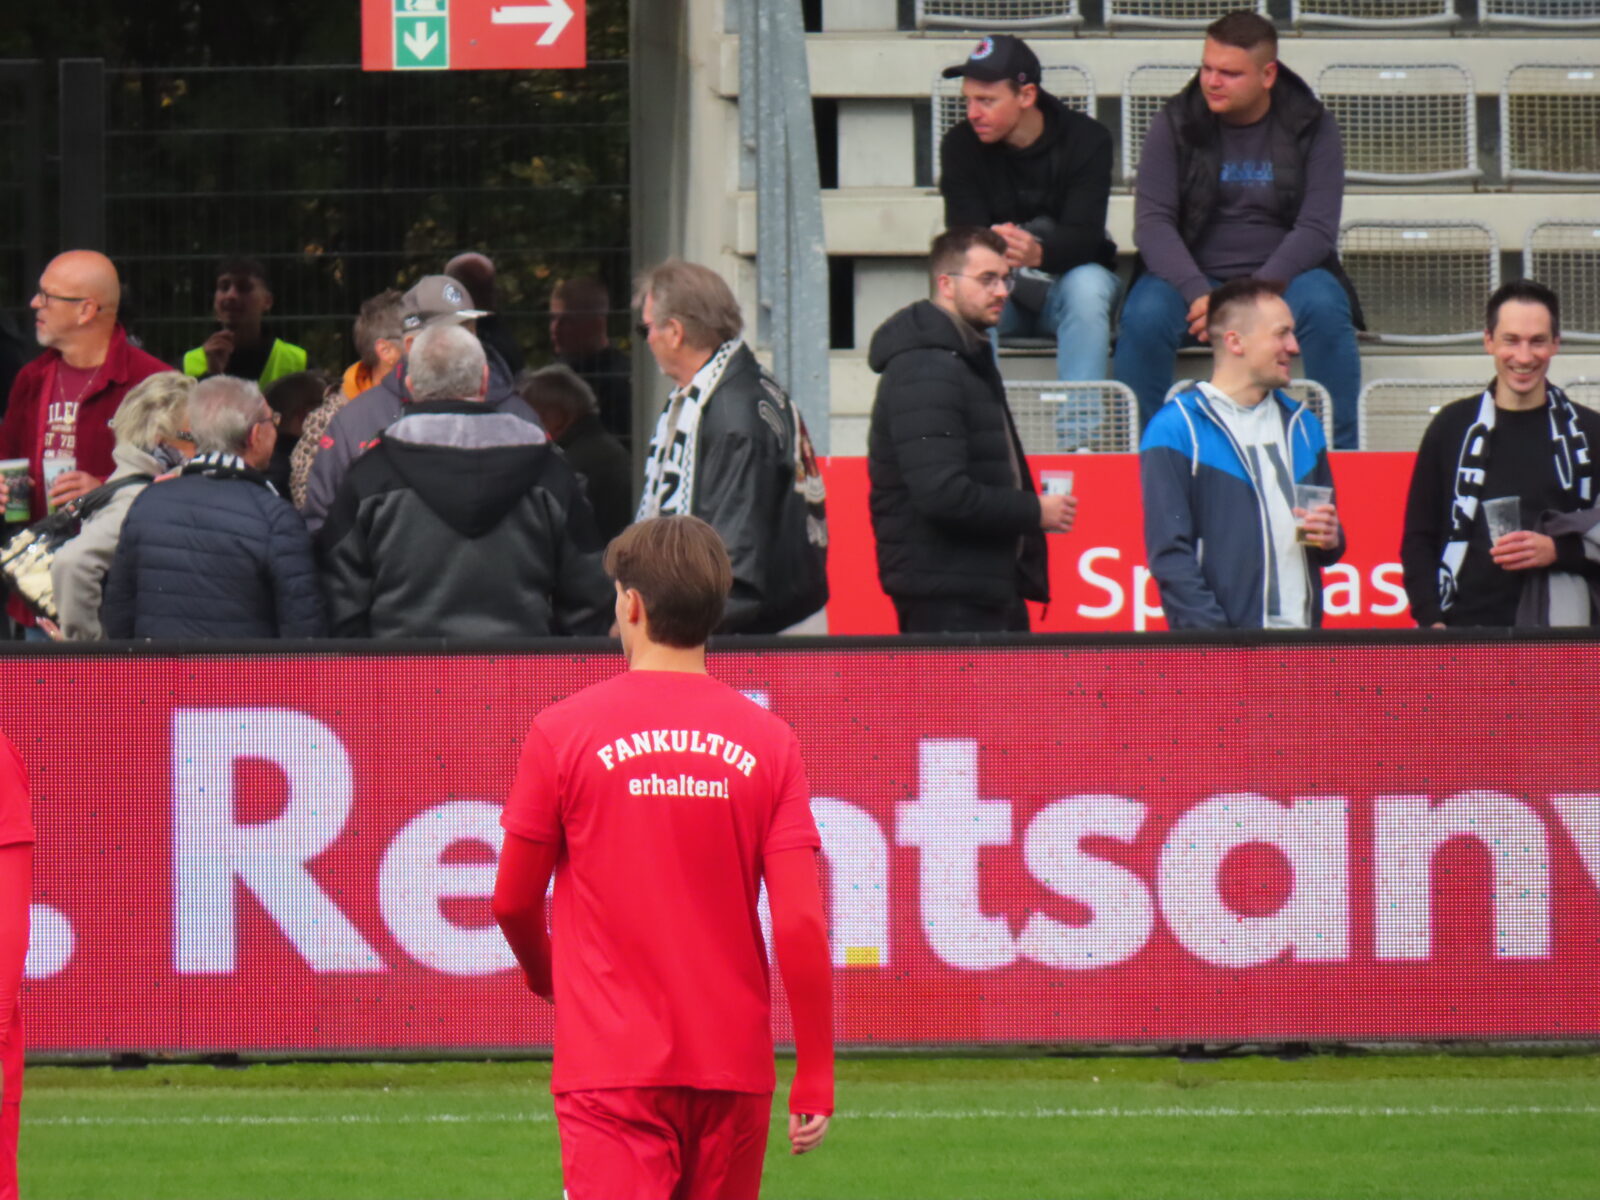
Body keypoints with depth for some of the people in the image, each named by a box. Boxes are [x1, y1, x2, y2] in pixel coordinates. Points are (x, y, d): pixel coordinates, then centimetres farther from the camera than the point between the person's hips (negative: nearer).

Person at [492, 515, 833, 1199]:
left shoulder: (563, 732, -4)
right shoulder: (766, 740, 0)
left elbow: (513, 903, 4)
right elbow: (801, 925, -5)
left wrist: (543, 974, 27)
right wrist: (815, 1081, 1)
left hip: (610, 1060, -3)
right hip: (733, 1064, 3)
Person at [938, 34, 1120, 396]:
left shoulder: (1087, 139, -12)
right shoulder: (960, 145, -6)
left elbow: (1082, 236, -22)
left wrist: (1038, 253, -46)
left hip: (1066, 275, -1)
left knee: (1087, 285, -35)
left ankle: (1082, 420, -35)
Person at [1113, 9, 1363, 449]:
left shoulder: (1312, 127, -1)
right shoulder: (1175, 124, 0)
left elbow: (1317, 229, -9)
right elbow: (1152, 223, -7)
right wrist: (1197, 294, -25)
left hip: (1281, 276, 0)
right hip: (1191, 276, 0)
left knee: (1325, 308, -33)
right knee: (1144, 317, -32)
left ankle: (1339, 453, -23)